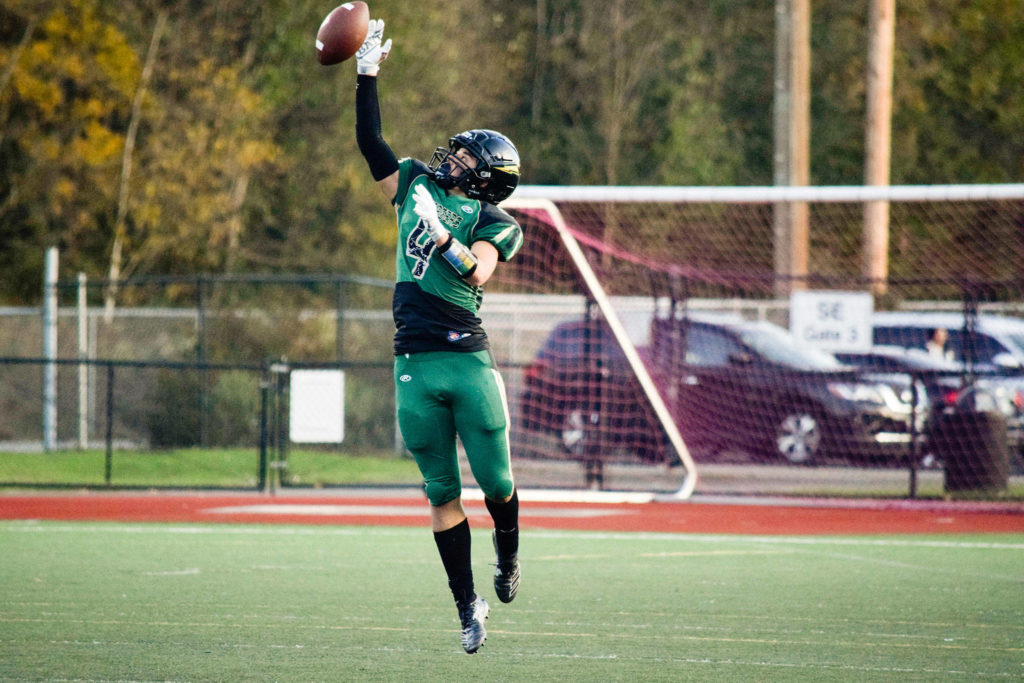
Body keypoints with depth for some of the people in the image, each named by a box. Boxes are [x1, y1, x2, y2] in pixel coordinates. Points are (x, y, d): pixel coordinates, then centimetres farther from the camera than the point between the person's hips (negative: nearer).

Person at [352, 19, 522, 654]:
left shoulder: (494, 222, 1)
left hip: (469, 363, -3)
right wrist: (368, 73, 18)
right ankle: (469, 605, 9)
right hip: (416, 368, 4)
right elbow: (371, 141, 21)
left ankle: (508, 553, 31)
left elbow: (476, 272, -17)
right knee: (443, 492, 3)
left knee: (495, 481, -1)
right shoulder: (417, 186, 15)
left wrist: (438, 233, -23)